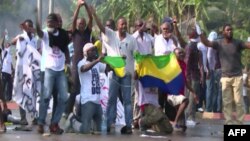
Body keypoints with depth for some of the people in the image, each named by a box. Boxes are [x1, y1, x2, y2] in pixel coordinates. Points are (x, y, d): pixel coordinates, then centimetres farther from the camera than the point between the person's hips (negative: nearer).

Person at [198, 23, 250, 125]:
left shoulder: (237, 43, -5)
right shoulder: (219, 43, 0)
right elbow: (206, 43, -10)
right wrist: (200, 33, -25)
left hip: (237, 76, -2)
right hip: (225, 77, 2)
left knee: (239, 101, -1)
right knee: (226, 102, 4)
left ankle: (239, 123, 4)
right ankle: (229, 122, 9)